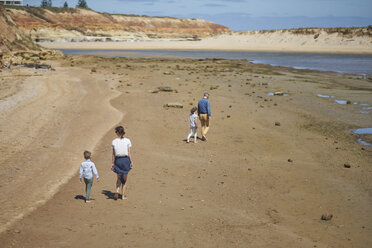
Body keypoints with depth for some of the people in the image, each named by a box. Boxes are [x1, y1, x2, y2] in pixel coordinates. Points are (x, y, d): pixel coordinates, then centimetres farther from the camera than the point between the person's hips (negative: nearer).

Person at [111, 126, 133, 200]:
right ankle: (123, 196, 14)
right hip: (125, 160, -1)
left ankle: (117, 190, -8)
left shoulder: (114, 142, -4)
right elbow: (129, 153, -6)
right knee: (124, 179, 12)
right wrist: (131, 162, 1)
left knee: (118, 178, 17)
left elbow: (113, 154, -1)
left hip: (117, 160, 1)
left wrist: (113, 163, 6)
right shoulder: (127, 141, -6)